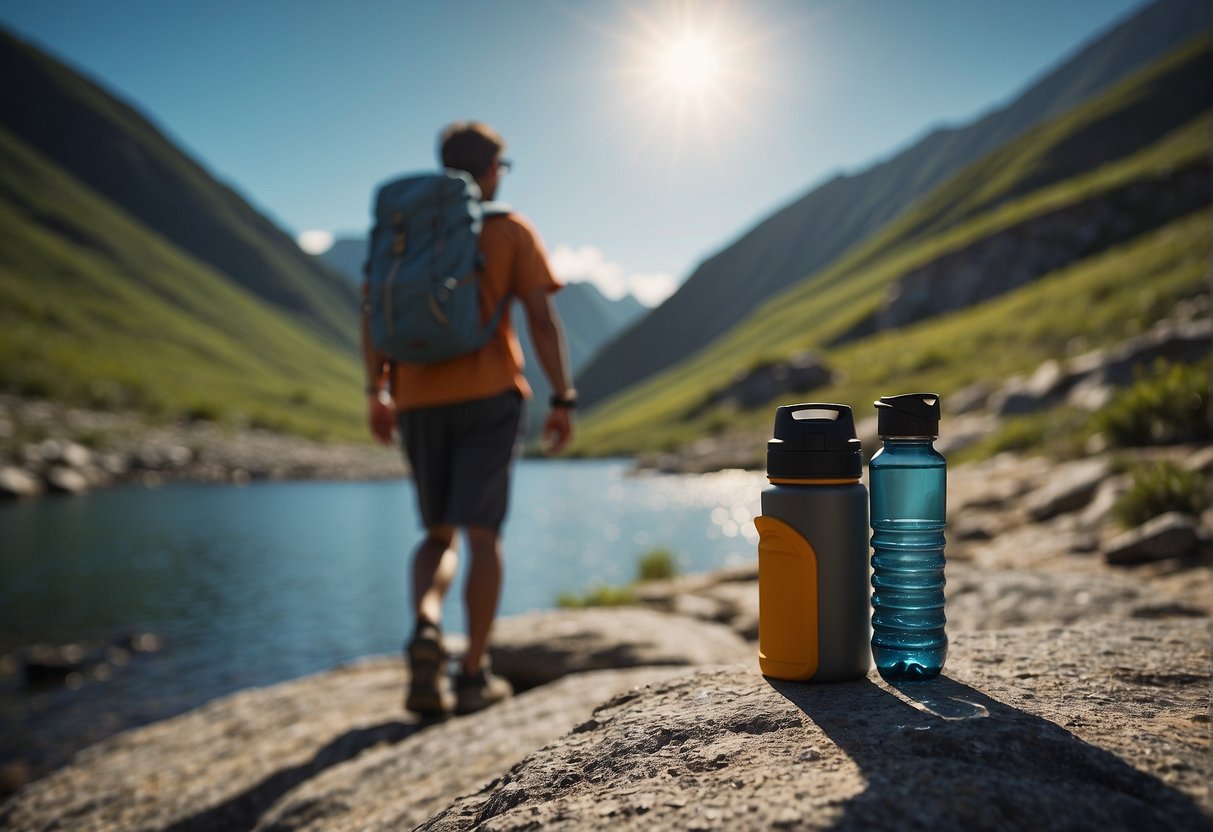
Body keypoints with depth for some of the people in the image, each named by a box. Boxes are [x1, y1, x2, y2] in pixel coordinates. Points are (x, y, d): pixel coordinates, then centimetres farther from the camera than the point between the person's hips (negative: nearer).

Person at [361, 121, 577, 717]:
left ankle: (425, 630, -14)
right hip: (488, 397, -3)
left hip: (419, 402, 3)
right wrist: (563, 401, -5)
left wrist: (377, 393, 12)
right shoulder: (512, 230, 3)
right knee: (482, 533, 0)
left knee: (439, 536, 13)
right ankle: (474, 675, 1)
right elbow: (542, 319, -7)